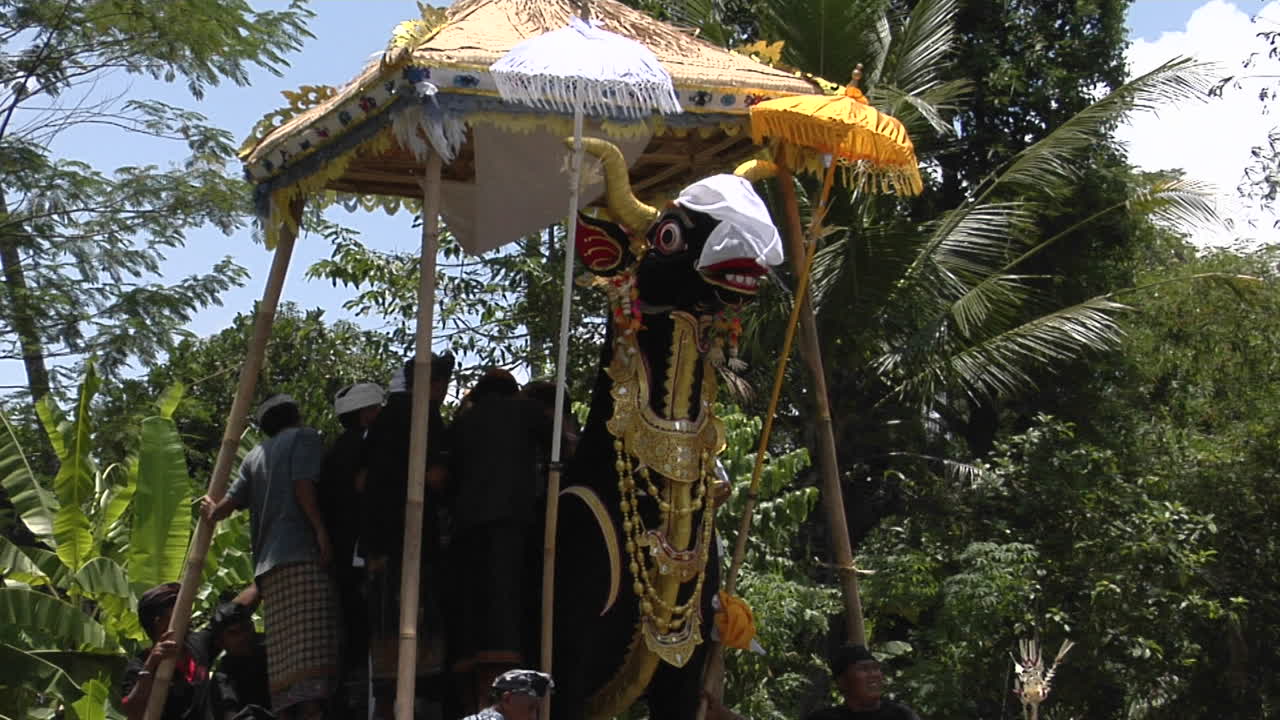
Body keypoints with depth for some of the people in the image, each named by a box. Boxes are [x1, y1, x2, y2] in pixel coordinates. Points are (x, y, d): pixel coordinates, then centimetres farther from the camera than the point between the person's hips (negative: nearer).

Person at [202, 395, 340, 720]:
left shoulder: (255, 455, 24)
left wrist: (211, 512, 36)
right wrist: (321, 529, -12)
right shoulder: (304, 437, 9)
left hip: (269, 562, 6)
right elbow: (303, 486, -8)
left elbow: (232, 500, 15)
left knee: (284, 654, 1)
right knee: (311, 647, -18)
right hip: (304, 553, -6)